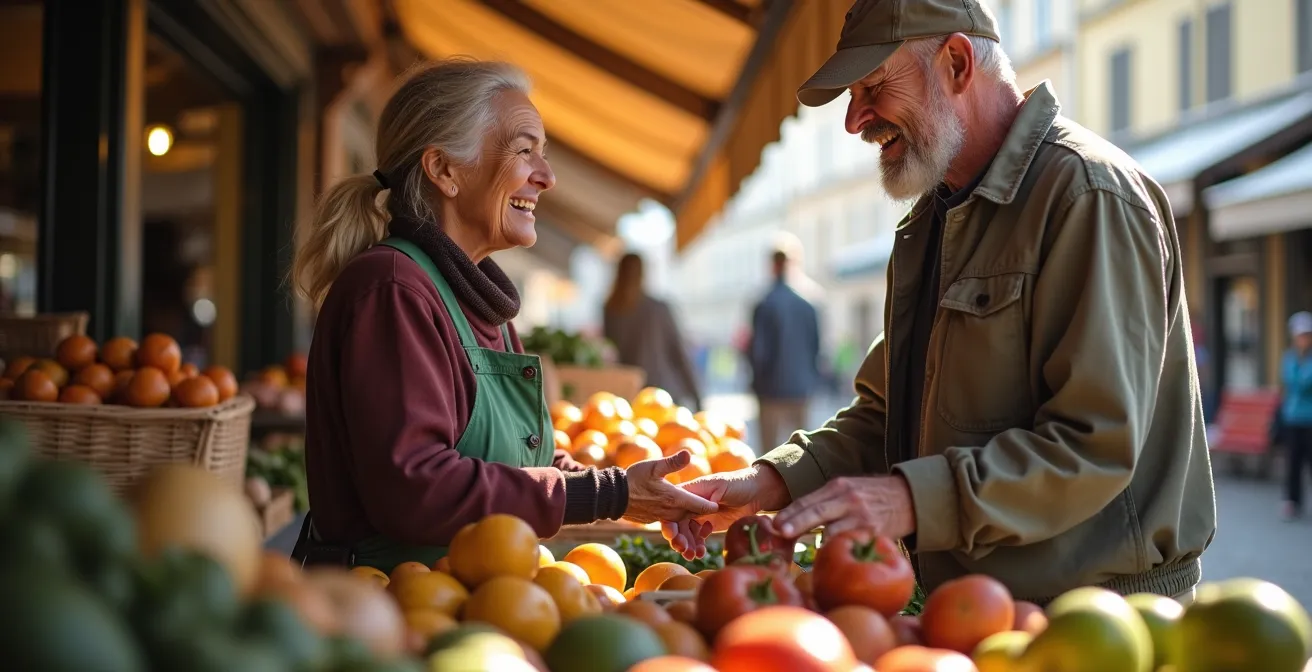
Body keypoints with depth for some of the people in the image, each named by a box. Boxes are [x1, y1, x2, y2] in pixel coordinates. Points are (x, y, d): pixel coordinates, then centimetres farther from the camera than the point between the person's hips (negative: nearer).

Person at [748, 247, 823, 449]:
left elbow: (759, 352, -12)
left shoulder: (764, 307, -12)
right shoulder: (807, 307, 1)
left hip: (773, 389, -4)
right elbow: (816, 348, 5)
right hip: (801, 388, 5)